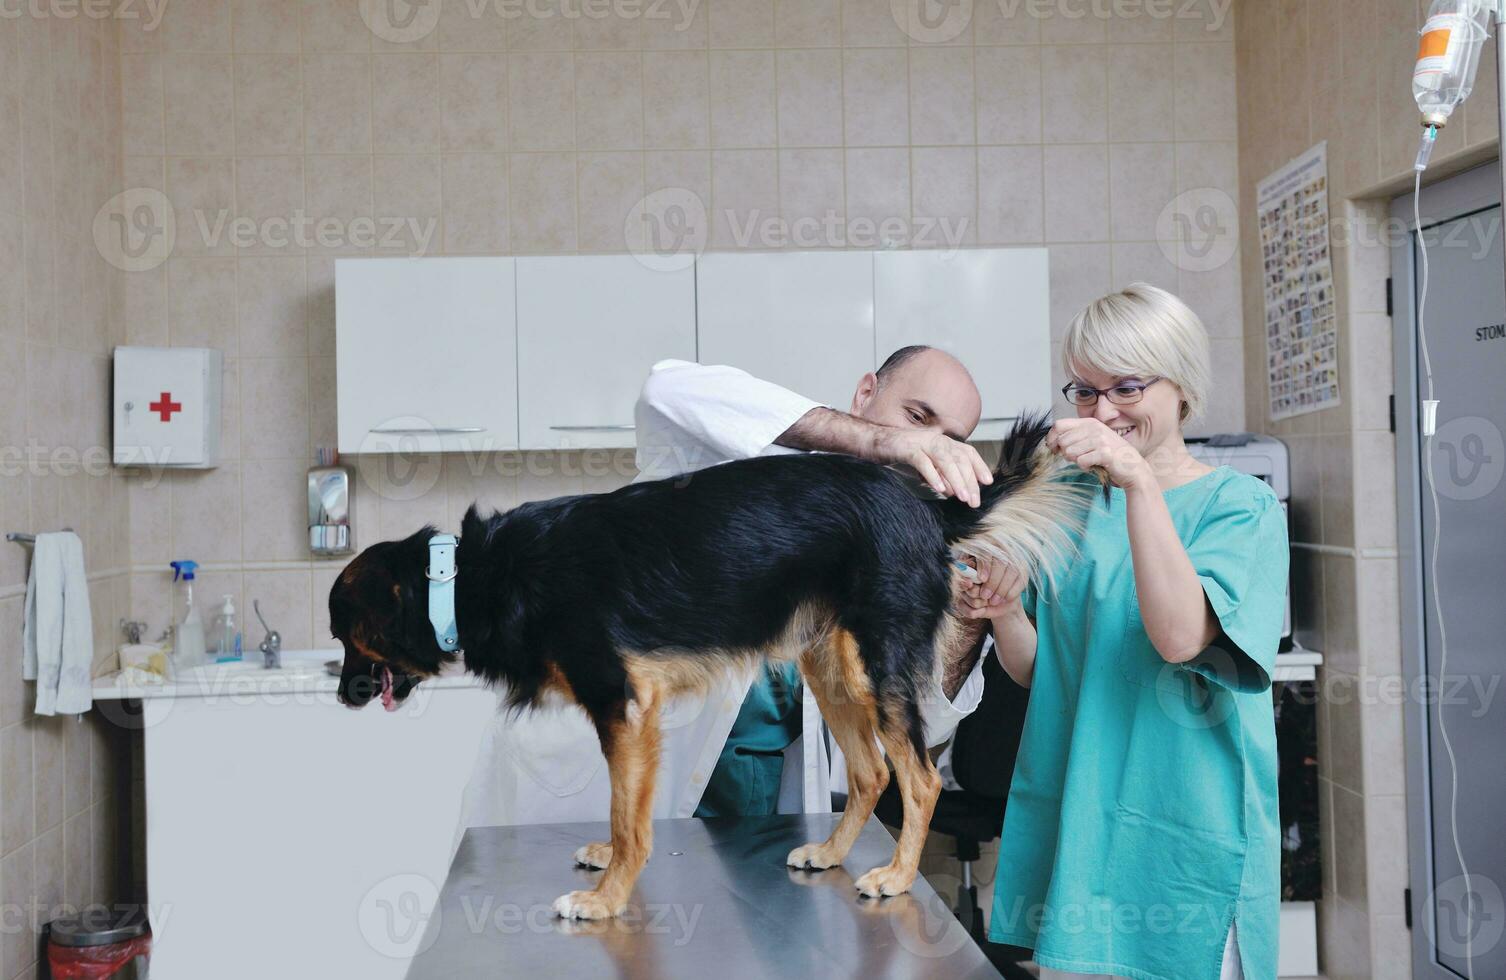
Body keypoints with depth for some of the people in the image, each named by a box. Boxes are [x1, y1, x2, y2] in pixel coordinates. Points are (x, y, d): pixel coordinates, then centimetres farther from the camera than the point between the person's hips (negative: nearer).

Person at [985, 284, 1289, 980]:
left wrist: (1138, 480, -29)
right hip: (1071, 813, 4)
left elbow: (1180, 637, -23)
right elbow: (1033, 668, 7)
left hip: (1183, 830, -4)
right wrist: (1003, 606, -13)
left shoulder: (1239, 504, -5)